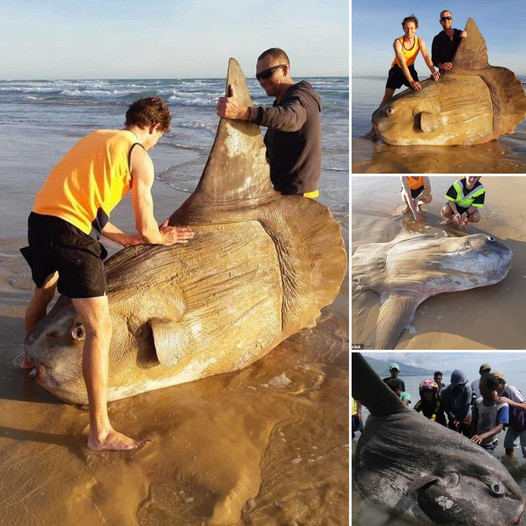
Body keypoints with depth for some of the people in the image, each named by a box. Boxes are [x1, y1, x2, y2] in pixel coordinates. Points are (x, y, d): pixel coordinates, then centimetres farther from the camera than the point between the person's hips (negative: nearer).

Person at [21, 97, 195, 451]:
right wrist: (163, 238, 22)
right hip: (71, 232, -9)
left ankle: (31, 358, 63)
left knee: (43, 293, 35)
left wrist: (124, 239, 29)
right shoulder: (140, 157, -1)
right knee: (100, 328, -7)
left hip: (39, 219, 9)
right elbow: (147, 229, -1)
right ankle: (100, 432, -5)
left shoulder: (97, 137, 22)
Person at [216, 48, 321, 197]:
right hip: (284, 189, 10)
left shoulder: (300, 96, -13)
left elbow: (290, 118, -40)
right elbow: (267, 148, 23)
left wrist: (243, 112, -54)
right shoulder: (280, 103, 20)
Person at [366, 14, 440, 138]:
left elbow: (426, 56, -24)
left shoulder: (420, 41, -11)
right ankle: (375, 128, -13)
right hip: (397, 69, -4)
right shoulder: (398, 42, -24)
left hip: (411, 69, 4)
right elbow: (402, 63, -34)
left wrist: (433, 71, -44)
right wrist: (411, 81, -46)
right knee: (387, 97, -12)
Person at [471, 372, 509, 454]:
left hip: (489, 444, -4)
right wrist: (472, 437, -12)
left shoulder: (502, 405, -16)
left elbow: (499, 427, -24)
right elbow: (474, 422, 5)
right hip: (476, 441, 4)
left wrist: (482, 436, -39)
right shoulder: (478, 402, 0)